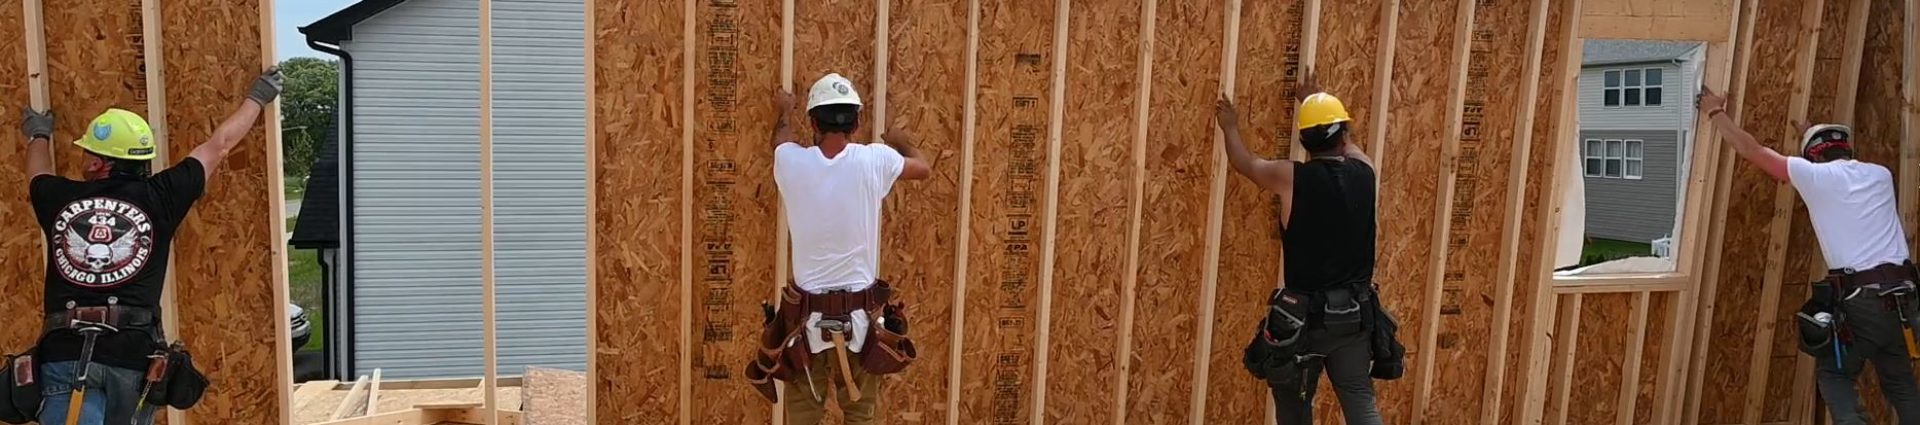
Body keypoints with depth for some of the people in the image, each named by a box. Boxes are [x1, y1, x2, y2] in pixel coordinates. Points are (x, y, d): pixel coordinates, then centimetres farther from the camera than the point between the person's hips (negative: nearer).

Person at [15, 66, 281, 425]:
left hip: (66, 353, -1)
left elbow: (39, 171, 35)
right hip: (132, 355, 1)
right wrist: (257, 98, 31)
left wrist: (39, 135, 57)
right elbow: (217, 145, 17)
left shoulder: (60, 199, 8)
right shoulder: (157, 197, 4)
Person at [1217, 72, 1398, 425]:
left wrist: (1230, 127, 28)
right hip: (1355, 313, 3)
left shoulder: (1292, 178, -12)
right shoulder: (1364, 171, 0)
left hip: (1304, 315, -3)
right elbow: (1346, 146, 25)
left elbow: (1245, 163, 9)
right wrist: (1318, 101, 41)